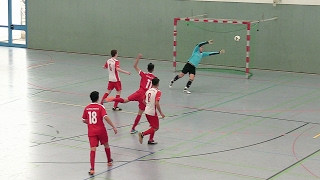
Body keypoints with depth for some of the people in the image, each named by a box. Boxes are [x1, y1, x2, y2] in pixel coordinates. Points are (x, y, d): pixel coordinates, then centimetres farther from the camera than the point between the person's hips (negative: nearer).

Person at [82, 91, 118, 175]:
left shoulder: (87, 108, 2)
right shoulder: (100, 107, -10)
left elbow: (84, 120, 10)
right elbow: (106, 117, -22)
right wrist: (113, 127, -19)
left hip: (91, 131, 2)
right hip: (101, 130, -2)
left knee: (93, 149, -4)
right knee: (106, 145, 24)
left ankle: (92, 168, -17)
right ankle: (109, 161, 44)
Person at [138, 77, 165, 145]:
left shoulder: (148, 91, 6)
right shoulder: (158, 92, -15)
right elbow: (157, 103, -24)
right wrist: (161, 113, -17)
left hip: (147, 111, 7)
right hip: (152, 112, -7)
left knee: (153, 126, 23)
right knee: (156, 128, 3)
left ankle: (150, 140, 22)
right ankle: (142, 134, -14)